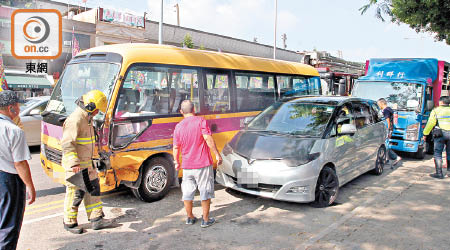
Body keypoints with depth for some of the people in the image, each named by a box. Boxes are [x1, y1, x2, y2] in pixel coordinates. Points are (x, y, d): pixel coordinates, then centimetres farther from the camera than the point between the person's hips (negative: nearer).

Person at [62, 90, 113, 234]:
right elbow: (67, 143, -25)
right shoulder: (75, 119, -20)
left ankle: (96, 219, 20)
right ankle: (69, 223, 19)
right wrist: (75, 163, -31)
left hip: (87, 163, 10)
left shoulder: (87, 118, 12)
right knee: (75, 193, 2)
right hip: (75, 165, -10)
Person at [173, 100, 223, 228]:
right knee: (205, 192, 8)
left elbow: (176, 147, 8)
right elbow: (208, 138, -17)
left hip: (187, 166, 4)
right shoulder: (200, 121, -8)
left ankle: (190, 218, 29)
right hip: (203, 164, -3)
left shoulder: (178, 126, 3)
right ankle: (206, 220, 15)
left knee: (187, 193, 16)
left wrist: (176, 162, 22)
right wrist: (217, 154, -11)